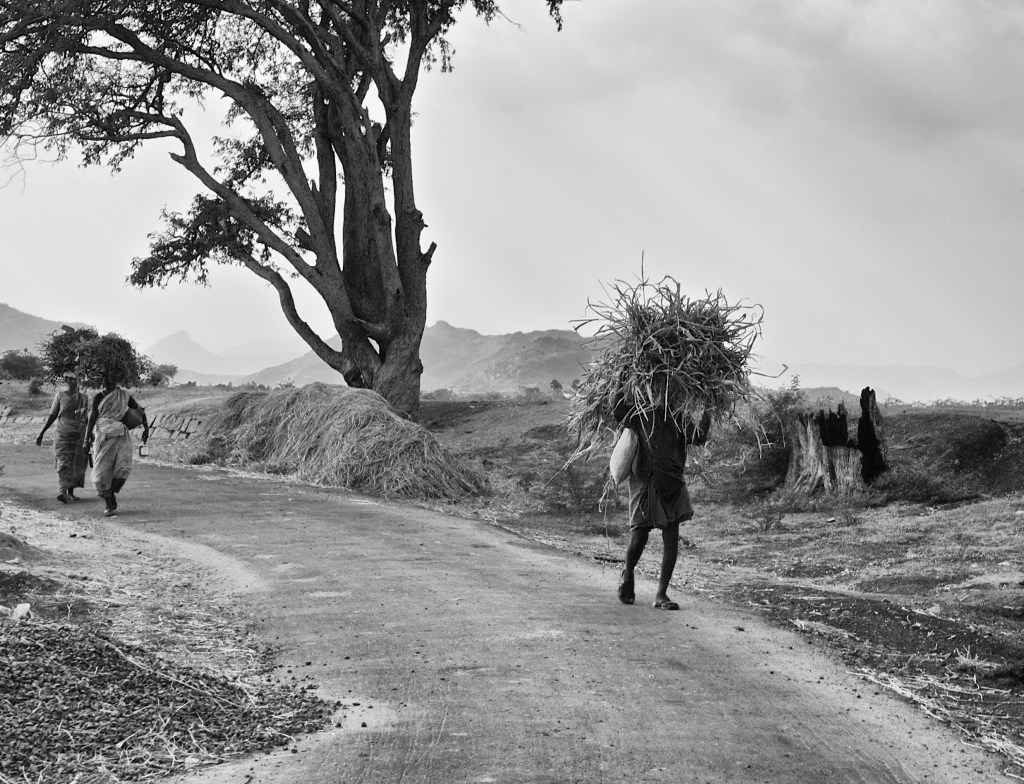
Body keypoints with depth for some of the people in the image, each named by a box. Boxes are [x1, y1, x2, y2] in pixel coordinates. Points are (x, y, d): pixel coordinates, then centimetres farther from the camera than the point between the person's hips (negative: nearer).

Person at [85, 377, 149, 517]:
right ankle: (109, 505, 6)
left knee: (122, 468, -14)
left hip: (121, 436, 0)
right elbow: (92, 418, -1)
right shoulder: (98, 397, 2)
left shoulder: (124, 395, 4)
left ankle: (112, 493, 14)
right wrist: (87, 439, -7)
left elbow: (139, 410, 14)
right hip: (104, 437, 0)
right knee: (103, 470, -5)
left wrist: (146, 428, 9)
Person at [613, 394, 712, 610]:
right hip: (645, 483, -3)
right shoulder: (640, 416, -2)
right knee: (639, 538, -1)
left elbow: (698, 438, -9)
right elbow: (616, 409, -14)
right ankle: (627, 576, 31)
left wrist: (707, 413, -13)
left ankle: (661, 595, 5)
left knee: (672, 540, -3)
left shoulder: (679, 419, 5)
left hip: (672, 486, 3)